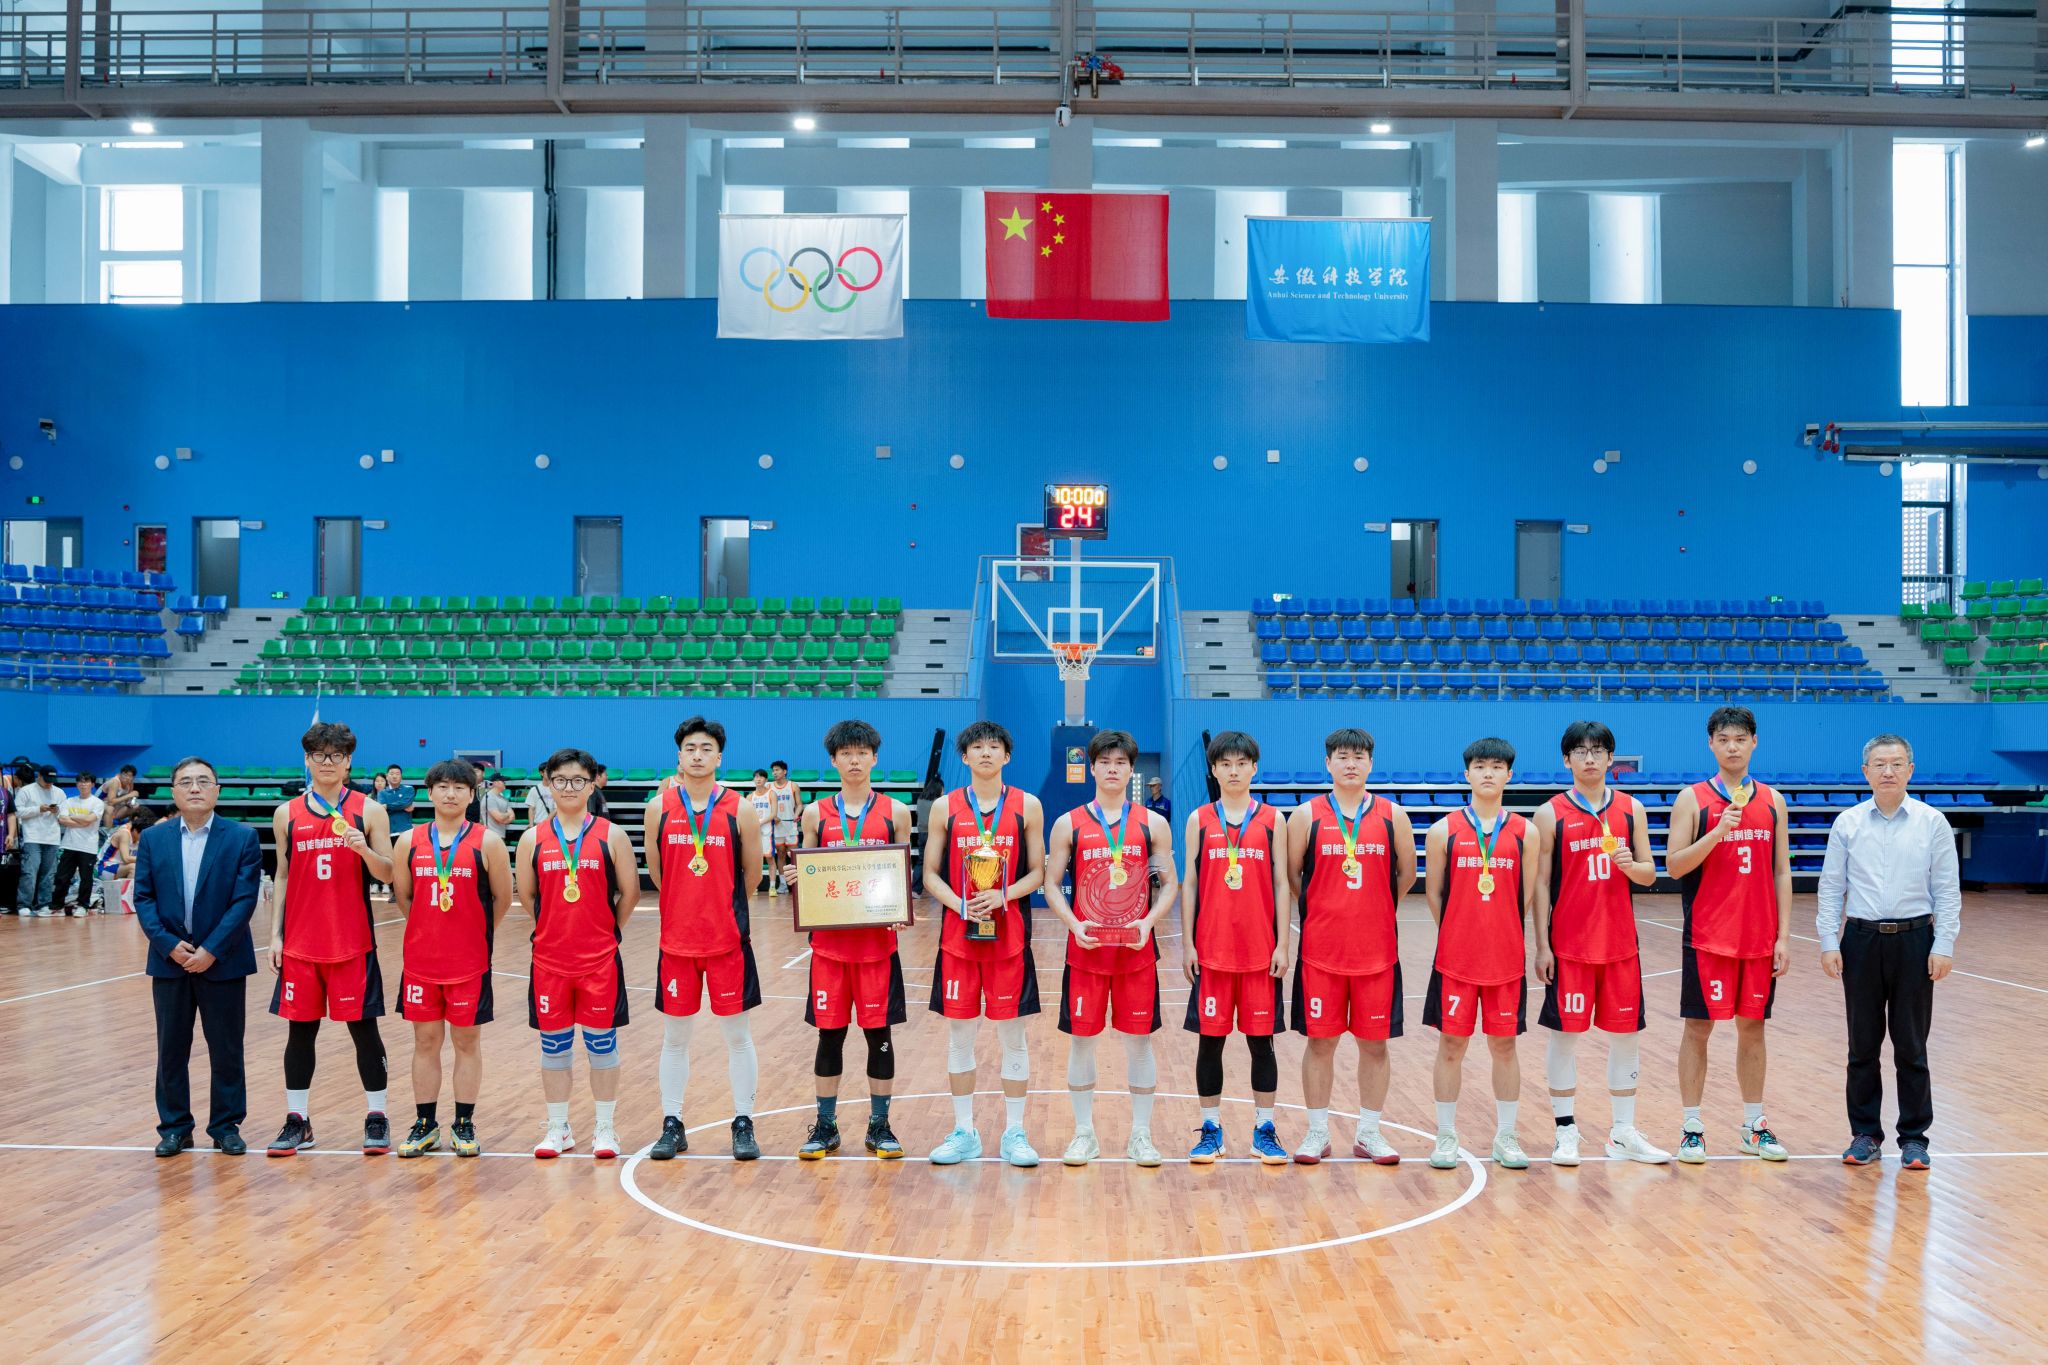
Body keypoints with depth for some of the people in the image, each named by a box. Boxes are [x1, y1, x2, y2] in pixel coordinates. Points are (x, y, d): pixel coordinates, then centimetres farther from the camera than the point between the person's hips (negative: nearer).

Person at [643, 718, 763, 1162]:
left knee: (737, 1033, 4)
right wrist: (687, 905, 11)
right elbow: (655, 873, 9)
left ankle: (743, 1125, 14)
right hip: (676, 938, 1)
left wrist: (721, 906, 9)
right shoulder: (659, 808, 1)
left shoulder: (739, 810, -3)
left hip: (729, 938, -1)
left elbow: (750, 873, 4)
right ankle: (672, 1125, 19)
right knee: (674, 1035, 9)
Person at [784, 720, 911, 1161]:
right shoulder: (815, 814, 6)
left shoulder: (895, 812, 3)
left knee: (879, 1032, 4)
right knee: (829, 1032, 6)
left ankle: (879, 1125, 16)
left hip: (878, 940, -1)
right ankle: (825, 1127, 17)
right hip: (829, 941, 1)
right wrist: (793, 879, -11)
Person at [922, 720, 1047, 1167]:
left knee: (1012, 1034, 3)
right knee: (959, 1033, 6)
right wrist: (959, 904, -13)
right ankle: (964, 1133, 17)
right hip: (958, 935, 1)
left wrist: (1003, 896, -15)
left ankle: (1015, 1133, 14)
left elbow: (1037, 872, 3)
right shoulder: (945, 807, 3)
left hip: (1009, 936, -1)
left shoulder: (1027, 806, 2)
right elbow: (930, 874, 5)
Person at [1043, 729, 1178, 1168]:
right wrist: (1074, 924, -12)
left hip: (1138, 951, 0)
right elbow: (1052, 884, 4)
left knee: (1140, 1040, 5)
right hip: (1085, 950, 0)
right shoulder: (1069, 824, 3)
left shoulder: (1153, 823, 4)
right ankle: (1084, 1133, 17)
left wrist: (1149, 921, -12)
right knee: (1081, 1039, 4)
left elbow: (1169, 884, 5)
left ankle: (1141, 1134, 16)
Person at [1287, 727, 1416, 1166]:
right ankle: (1317, 1132, 16)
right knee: (1319, 1040, 5)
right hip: (1320, 950, -1)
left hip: (1378, 949, 1)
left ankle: (1369, 1134, 19)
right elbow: (1291, 876, 6)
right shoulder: (1307, 816, -1)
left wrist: (1373, 911, 10)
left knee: (1375, 1042, 7)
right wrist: (1323, 911, 6)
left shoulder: (1392, 816, 2)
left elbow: (1406, 875, 11)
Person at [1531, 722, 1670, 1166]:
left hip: (1620, 943, 3)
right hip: (1568, 945, -3)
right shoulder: (1550, 813, -2)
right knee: (1564, 1033, 1)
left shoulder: (1631, 809, 6)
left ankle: (1623, 1133, 18)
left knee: (1626, 1034, 7)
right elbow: (1541, 883, -3)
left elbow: (1649, 874, 8)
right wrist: (1541, 945, -7)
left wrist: (1629, 864, -16)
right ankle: (1565, 1131, 12)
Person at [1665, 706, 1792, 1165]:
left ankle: (1754, 1126, 20)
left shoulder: (1772, 801, 8)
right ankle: (1692, 1128, 8)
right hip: (1707, 937, -3)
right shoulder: (1693, 799, -2)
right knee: (1698, 1028, 1)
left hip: (1760, 937, 3)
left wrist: (1784, 936, 2)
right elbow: (1674, 865, -8)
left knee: (1752, 1027, 10)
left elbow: (1782, 871, 8)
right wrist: (1717, 832, -22)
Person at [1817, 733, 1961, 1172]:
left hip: (1914, 941, -1)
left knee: (1911, 1046, 5)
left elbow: (1947, 890, 0)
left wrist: (1943, 946, -6)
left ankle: (1914, 1138, 14)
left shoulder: (1932, 822, 0)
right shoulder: (1847, 823, 2)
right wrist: (1828, 943, -2)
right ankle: (1865, 1134, 16)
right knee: (1863, 1045, 7)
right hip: (1861, 940, 1)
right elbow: (1831, 888, 4)